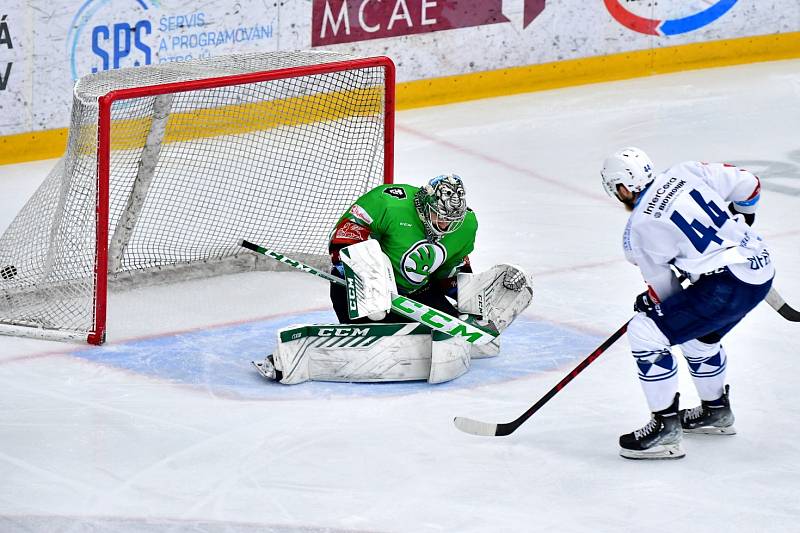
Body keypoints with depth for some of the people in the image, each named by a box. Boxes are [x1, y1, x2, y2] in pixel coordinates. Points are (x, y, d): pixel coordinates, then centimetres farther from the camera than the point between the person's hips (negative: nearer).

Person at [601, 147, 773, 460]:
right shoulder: (686, 173, 7)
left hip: (727, 286, -9)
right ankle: (716, 411, 48)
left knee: (645, 334, -4)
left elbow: (663, 288, 1)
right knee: (699, 334, 31)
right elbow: (747, 184, 12)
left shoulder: (639, 229, -7)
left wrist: (647, 304, 24)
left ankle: (666, 429, -2)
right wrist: (741, 218, 33)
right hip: (761, 267, 9)